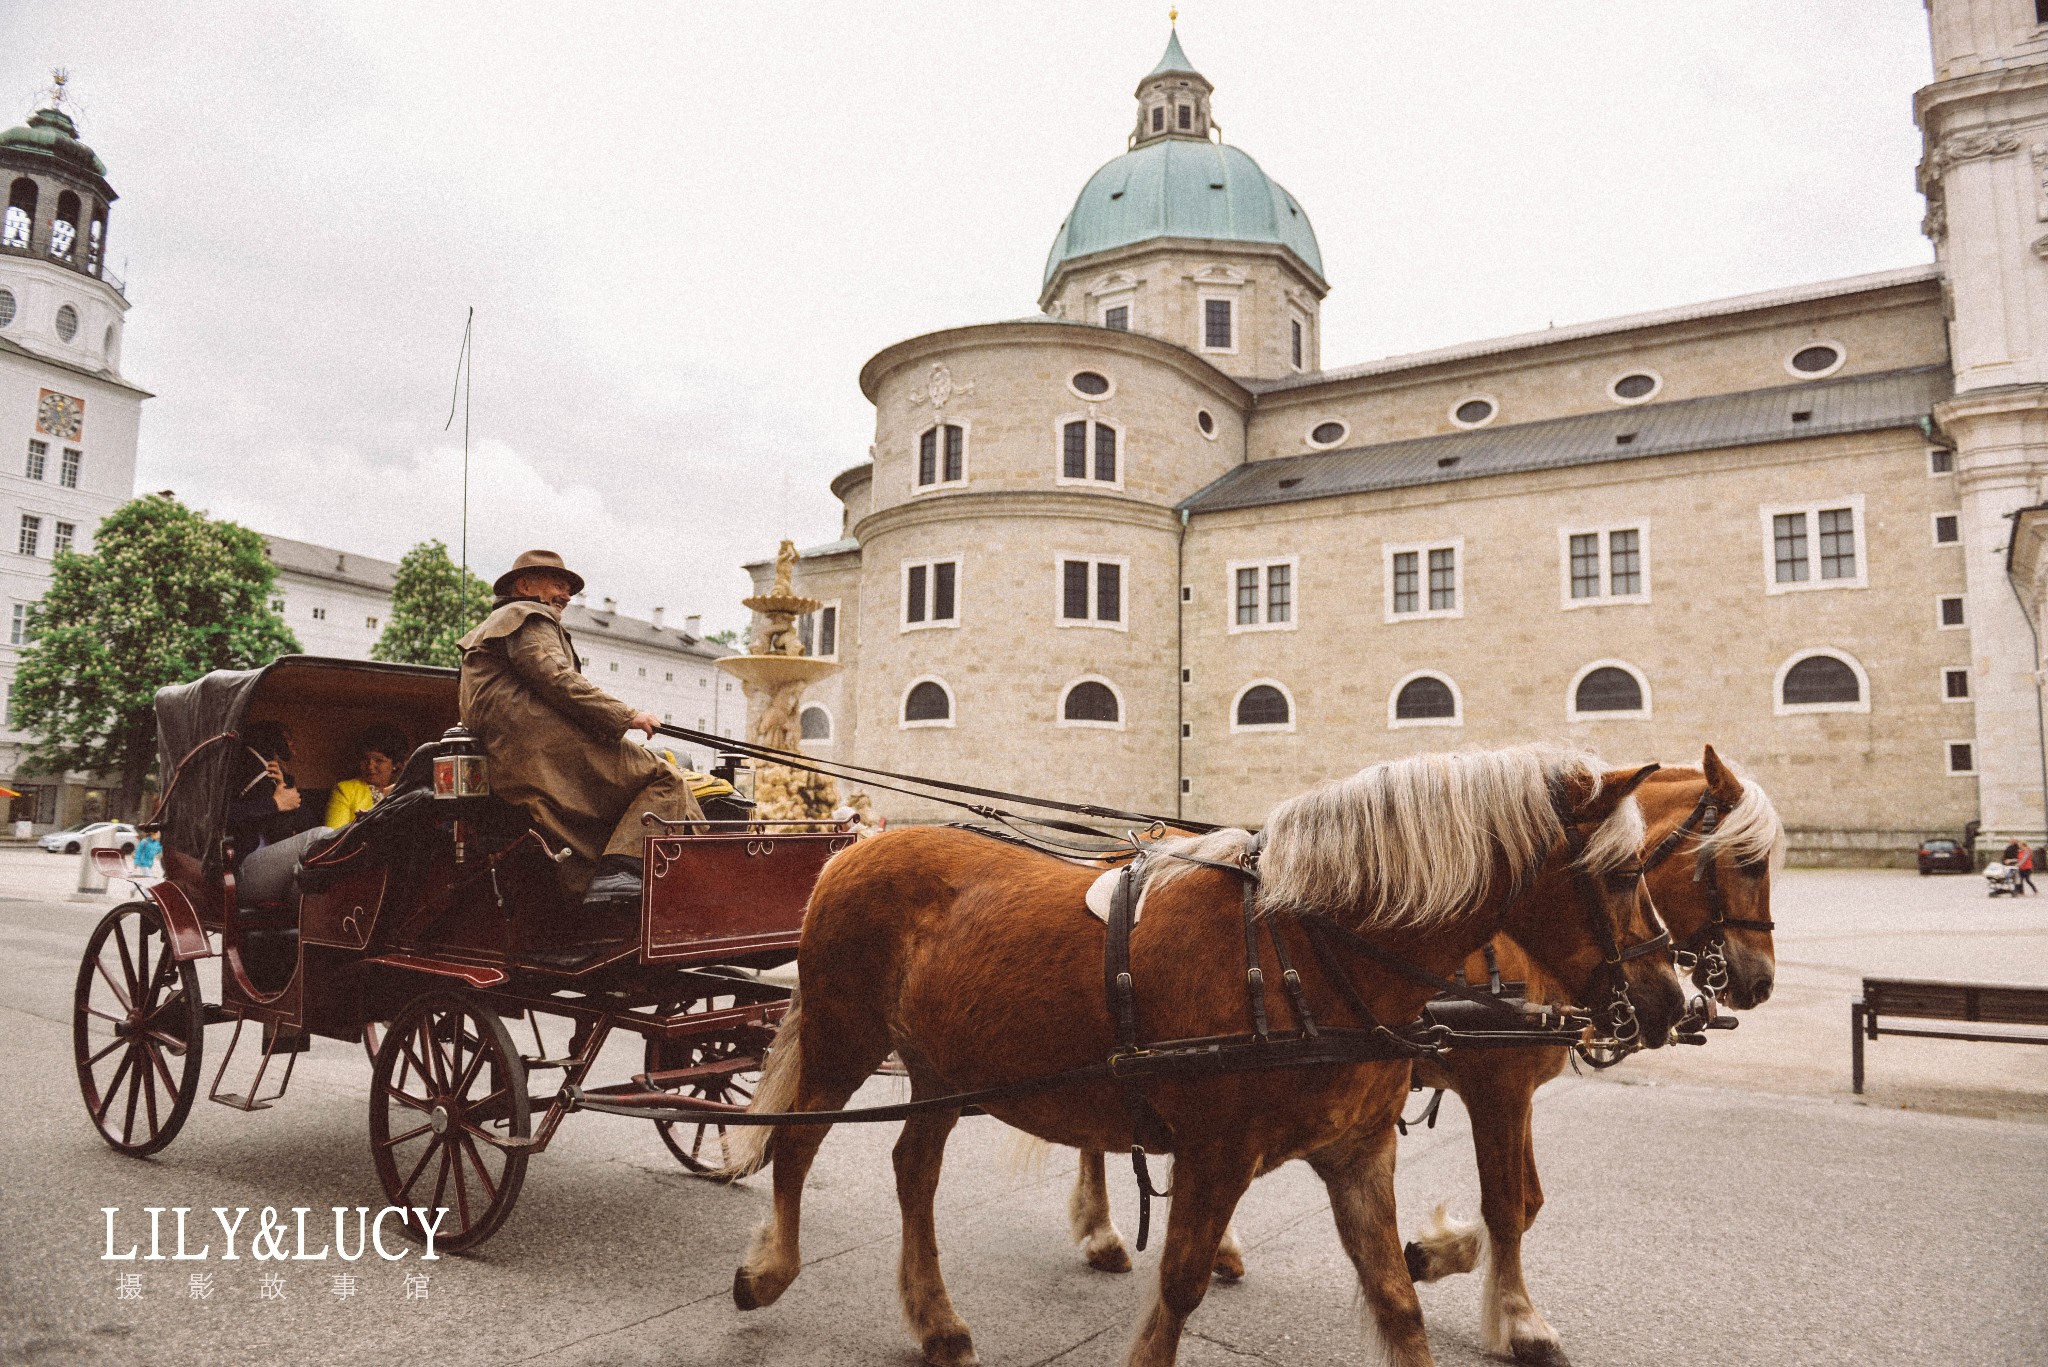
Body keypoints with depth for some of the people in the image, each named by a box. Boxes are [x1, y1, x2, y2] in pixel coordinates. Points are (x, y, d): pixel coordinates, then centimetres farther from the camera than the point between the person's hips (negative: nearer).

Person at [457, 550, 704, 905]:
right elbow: (557, 680, -12)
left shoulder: (488, 631, 37)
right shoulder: (528, 616, 5)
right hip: (547, 748, -11)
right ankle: (618, 871, -28)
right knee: (666, 783, -12)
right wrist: (625, 715, -10)